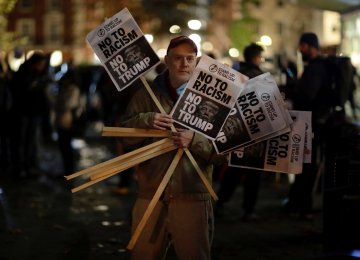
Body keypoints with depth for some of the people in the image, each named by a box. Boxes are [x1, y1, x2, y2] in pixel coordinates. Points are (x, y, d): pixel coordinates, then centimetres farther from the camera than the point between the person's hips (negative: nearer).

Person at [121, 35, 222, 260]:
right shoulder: (147, 94, 9)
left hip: (192, 197, -2)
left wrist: (195, 140, -19)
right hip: (150, 193, 2)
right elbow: (125, 137, 4)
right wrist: (145, 121, -13)